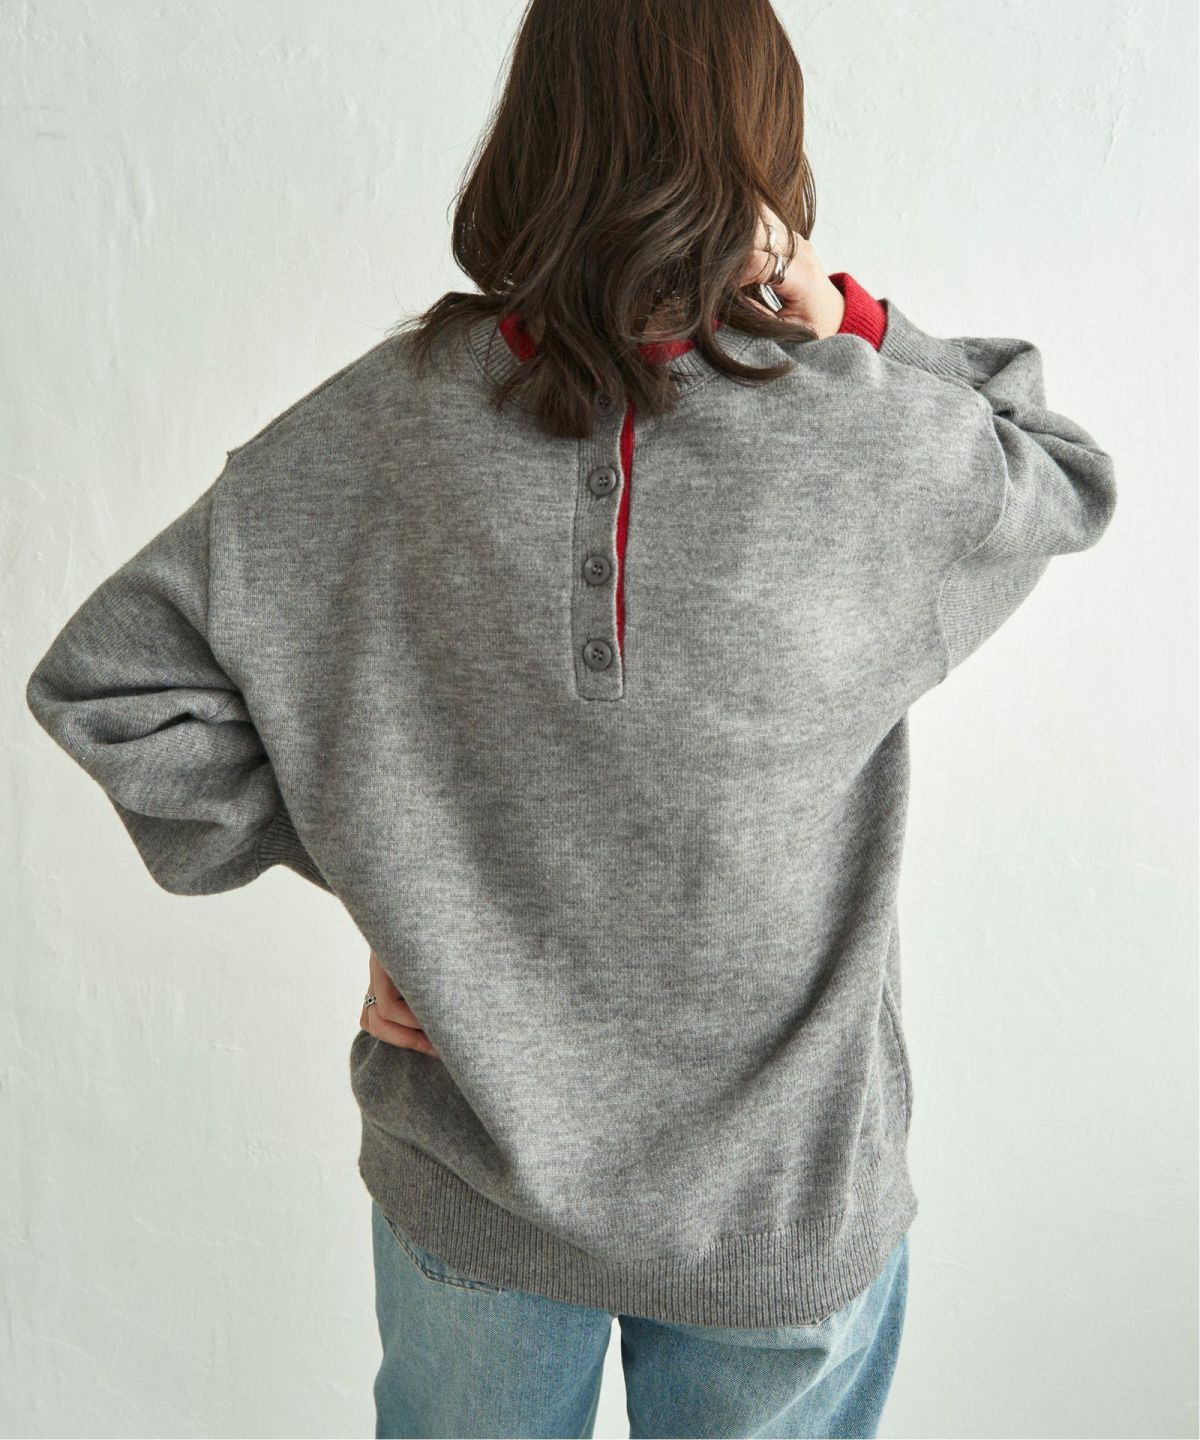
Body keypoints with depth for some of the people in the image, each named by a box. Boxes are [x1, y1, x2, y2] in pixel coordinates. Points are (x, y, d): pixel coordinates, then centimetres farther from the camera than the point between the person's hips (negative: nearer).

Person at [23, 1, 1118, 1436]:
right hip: (785, 1206, -1)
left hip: (461, 1175, 2)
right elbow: (1067, 482, 3)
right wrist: (855, 325, -12)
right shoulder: (873, 449, -21)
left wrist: (356, 872, -5)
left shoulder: (380, 425, -15)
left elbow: (103, 678, -9)